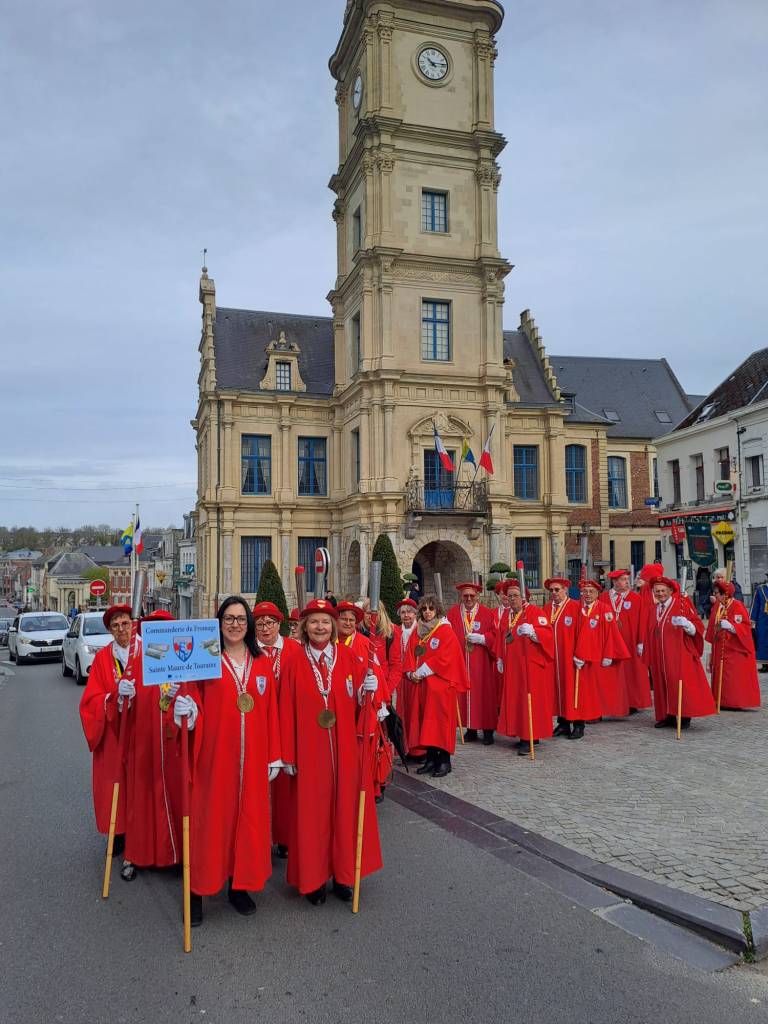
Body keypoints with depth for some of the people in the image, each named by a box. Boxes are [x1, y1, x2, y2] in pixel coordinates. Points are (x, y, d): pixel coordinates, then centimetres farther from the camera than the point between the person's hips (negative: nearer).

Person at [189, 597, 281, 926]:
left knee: (249, 816, 10)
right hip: (214, 754, -3)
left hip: (252, 756, 3)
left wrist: (274, 756, 4)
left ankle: (239, 886, 26)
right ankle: (198, 890, 18)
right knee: (212, 817, 3)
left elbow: (271, 711, 5)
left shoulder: (263, 663, 5)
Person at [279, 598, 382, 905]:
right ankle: (313, 879, 22)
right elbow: (286, 712, -2)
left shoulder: (348, 658, 1)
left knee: (345, 807, 8)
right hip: (309, 751, -1)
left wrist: (367, 690, -20)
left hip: (345, 749, 1)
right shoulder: (295, 664, -1)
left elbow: (360, 702, 2)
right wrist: (288, 756, -4)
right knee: (311, 811, 6)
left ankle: (343, 875, 24)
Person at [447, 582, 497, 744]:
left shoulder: (487, 613, 3)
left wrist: (481, 638, -15)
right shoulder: (453, 613, 7)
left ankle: (488, 730, 10)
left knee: (484, 694, 1)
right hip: (460, 662, 1)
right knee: (465, 693, 3)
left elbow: (494, 636, 0)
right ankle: (471, 729, 14)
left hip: (481, 663, -1)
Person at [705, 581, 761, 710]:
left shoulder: (737, 606, -10)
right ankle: (722, 702, 12)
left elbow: (745, 626, -14)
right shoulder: (717, 607, 10)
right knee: (720, 676, 7)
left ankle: (736, 702, 1)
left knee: (734, 677, -5)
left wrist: (730, 626, -29)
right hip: (720, 649, 7)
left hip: (734, 650, -7)